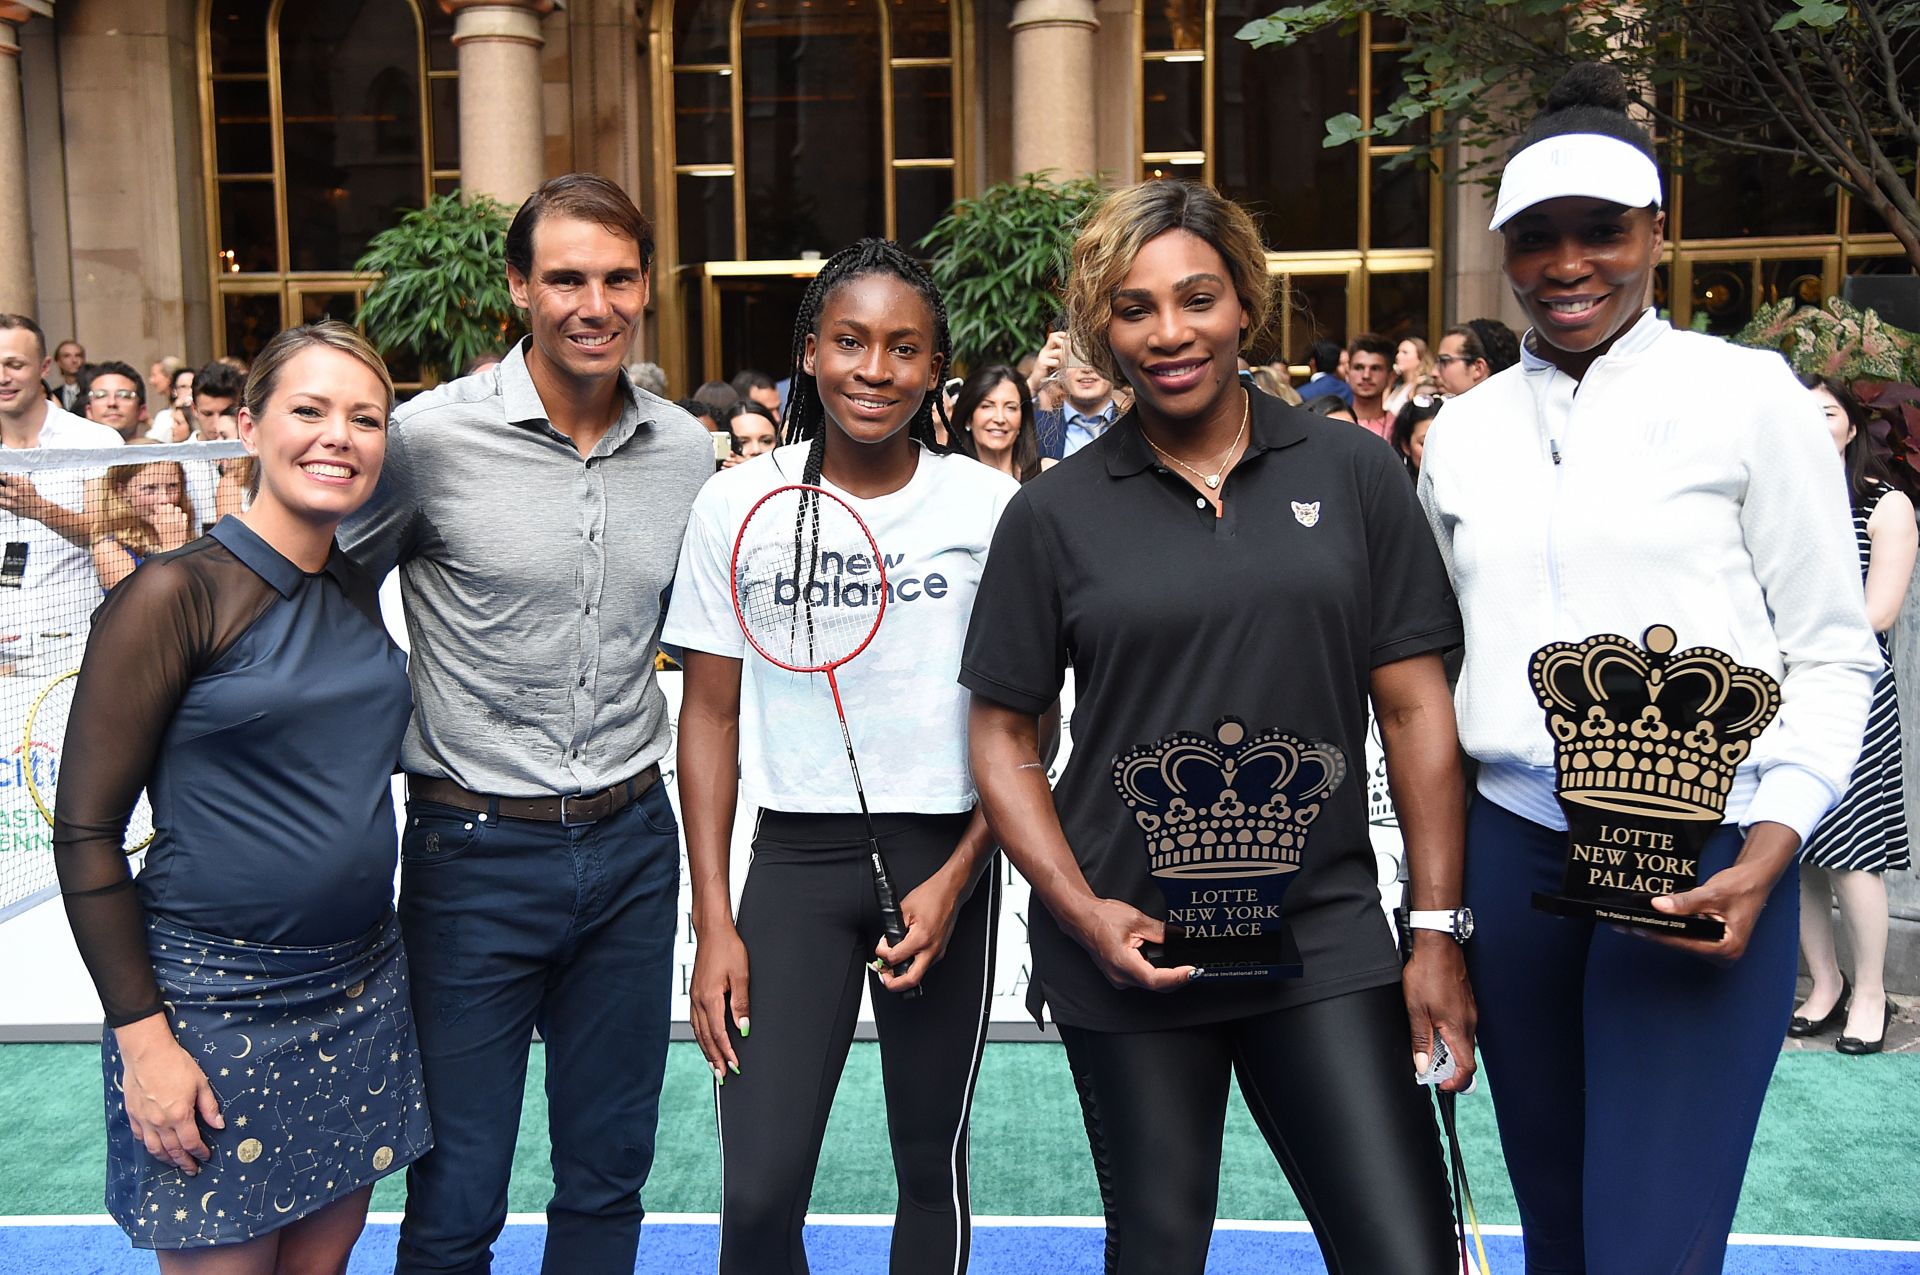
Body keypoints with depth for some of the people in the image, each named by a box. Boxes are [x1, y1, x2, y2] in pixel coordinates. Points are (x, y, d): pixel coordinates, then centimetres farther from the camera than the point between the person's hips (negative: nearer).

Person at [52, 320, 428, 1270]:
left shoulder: (364, 593, 6)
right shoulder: (177, 592, -13)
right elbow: (85, 832, -11)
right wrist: (141, 1037, -13)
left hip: (361, 987, 6)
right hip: (215, 1003, -6)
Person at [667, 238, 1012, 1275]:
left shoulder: (989, 506, -3)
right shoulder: (738, 504, -2)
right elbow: (710, 714, 2)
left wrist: (955, 880, -8)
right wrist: (713, 919, -2)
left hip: (946, 855, 0)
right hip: (794, 856, 0)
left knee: (933, 1165, 13)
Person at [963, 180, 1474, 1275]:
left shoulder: (1355, 475, 1)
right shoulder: (1057, 514, 0)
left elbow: (1415, 707, 2)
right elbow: (1003, 734, 3)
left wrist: (1438, 931, 0)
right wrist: (1080, 910, -9)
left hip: (1326, 939, 0)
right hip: (1127, 952, 1)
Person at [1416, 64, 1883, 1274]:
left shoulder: (1746, 393, -2)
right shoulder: (1465, 426, 8)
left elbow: (1834, 655, -2)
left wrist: (1766, 856, -16)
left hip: (1699, 856, -4)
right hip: (1511, 847, 4)